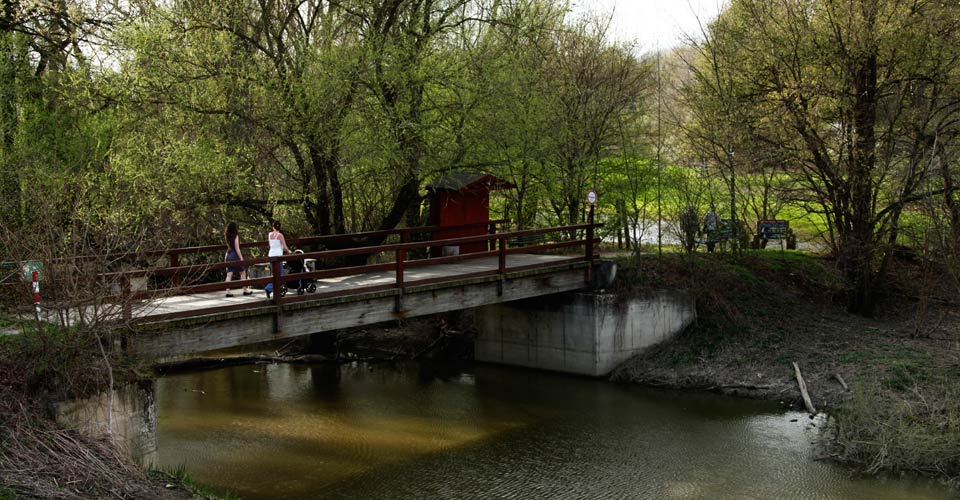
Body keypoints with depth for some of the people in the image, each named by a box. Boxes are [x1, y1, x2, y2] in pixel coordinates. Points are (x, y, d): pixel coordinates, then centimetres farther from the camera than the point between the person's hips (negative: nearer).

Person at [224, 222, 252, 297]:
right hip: (235, 255, -5)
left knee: (229, 274, 3)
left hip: (228, 255, 5)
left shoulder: (227, 236, 5)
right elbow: (237, 248, -14)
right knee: (243, 272, 10)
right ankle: (245, 290, 15)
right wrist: (241, 258, -12)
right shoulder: (236, 236, -12)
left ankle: (228, 291, -5)